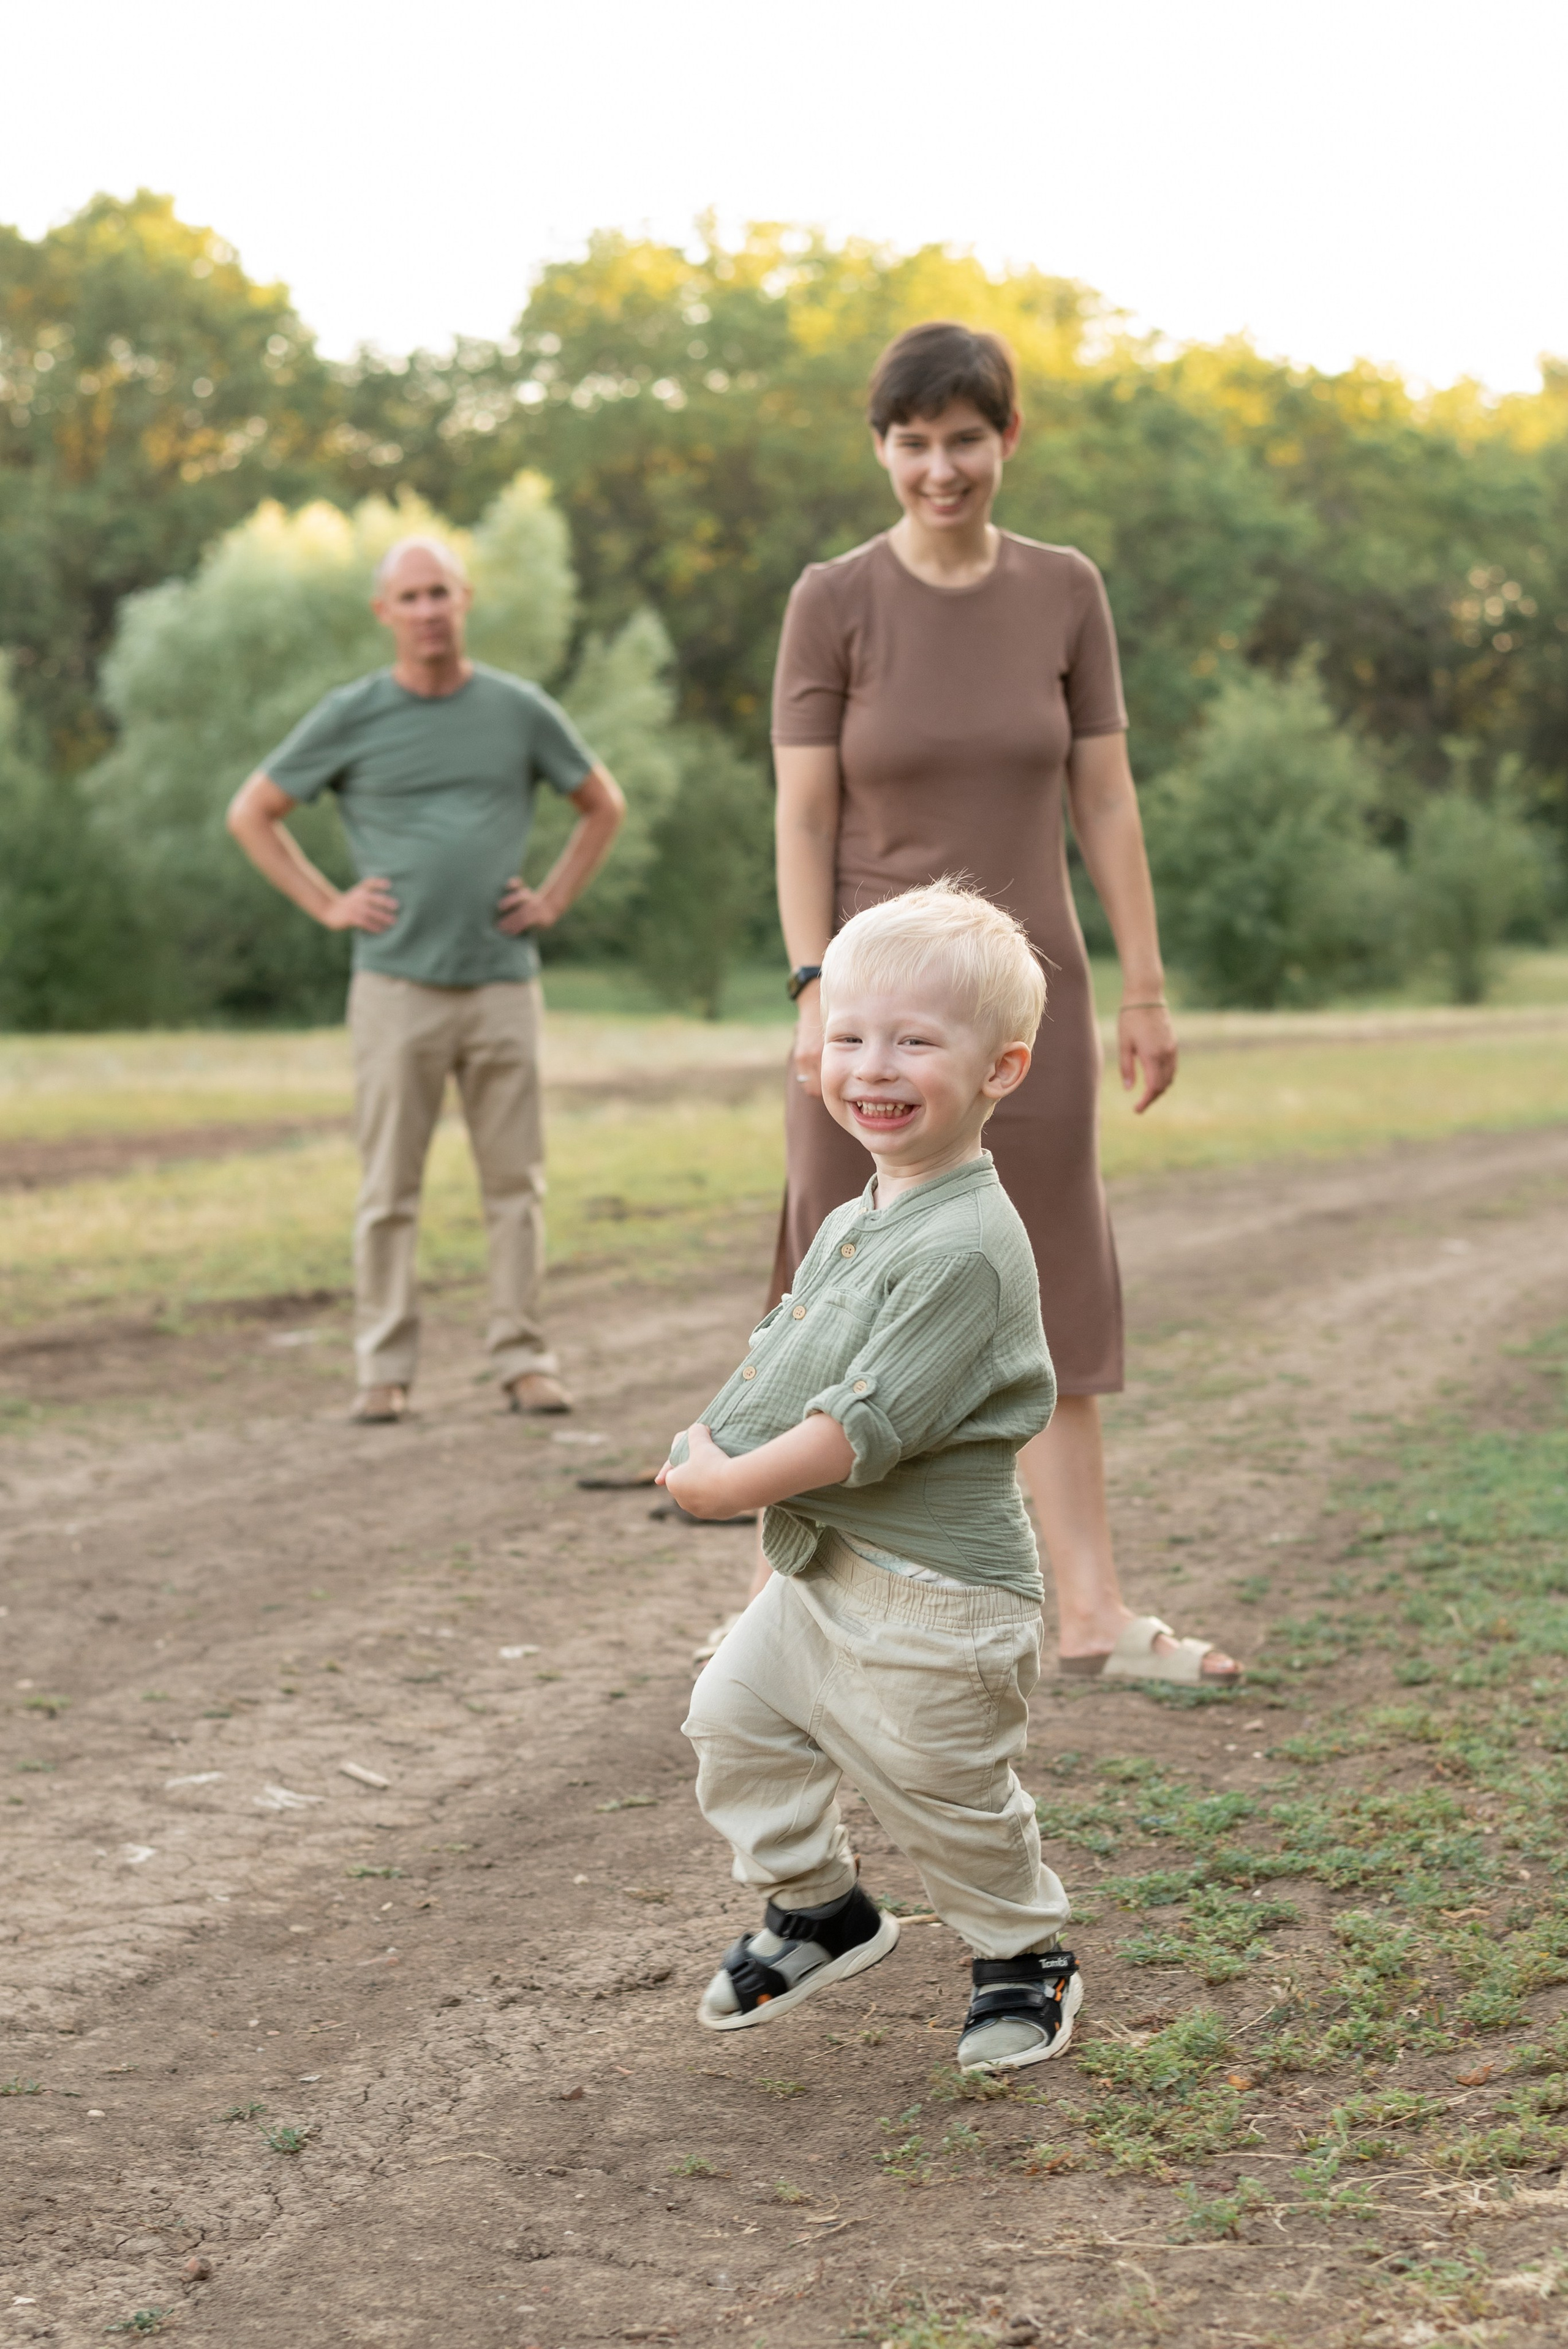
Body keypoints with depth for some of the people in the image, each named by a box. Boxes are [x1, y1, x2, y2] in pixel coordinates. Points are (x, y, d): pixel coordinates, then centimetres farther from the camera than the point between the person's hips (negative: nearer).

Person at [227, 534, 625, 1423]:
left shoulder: (520, 711, 6)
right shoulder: (352, 717, 2)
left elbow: (604, 805, 19)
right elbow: (252, 814, 10)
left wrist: (554, 900, 8)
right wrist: (328, 904, 2)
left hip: (503, 983, 1)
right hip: (397, 984, -1)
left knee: (516, 1181, 3)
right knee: (390, 1189, 1)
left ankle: (524, 1360, 9)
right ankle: (386, 1369, 6)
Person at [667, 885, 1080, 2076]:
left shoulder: (966, 1247, -25)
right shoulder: (851, 1224, 6)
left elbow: (866, 1426, -28)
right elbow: (782, 1350, 17)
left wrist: (731, 1485, -18)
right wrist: (709, 1442, -2)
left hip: (935, 1598, -9)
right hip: (822, 1571, 9)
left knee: (946, 1795, 6)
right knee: (735, 1713, 17)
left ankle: (1026, 1958, 32)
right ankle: (819, 1908, 37)